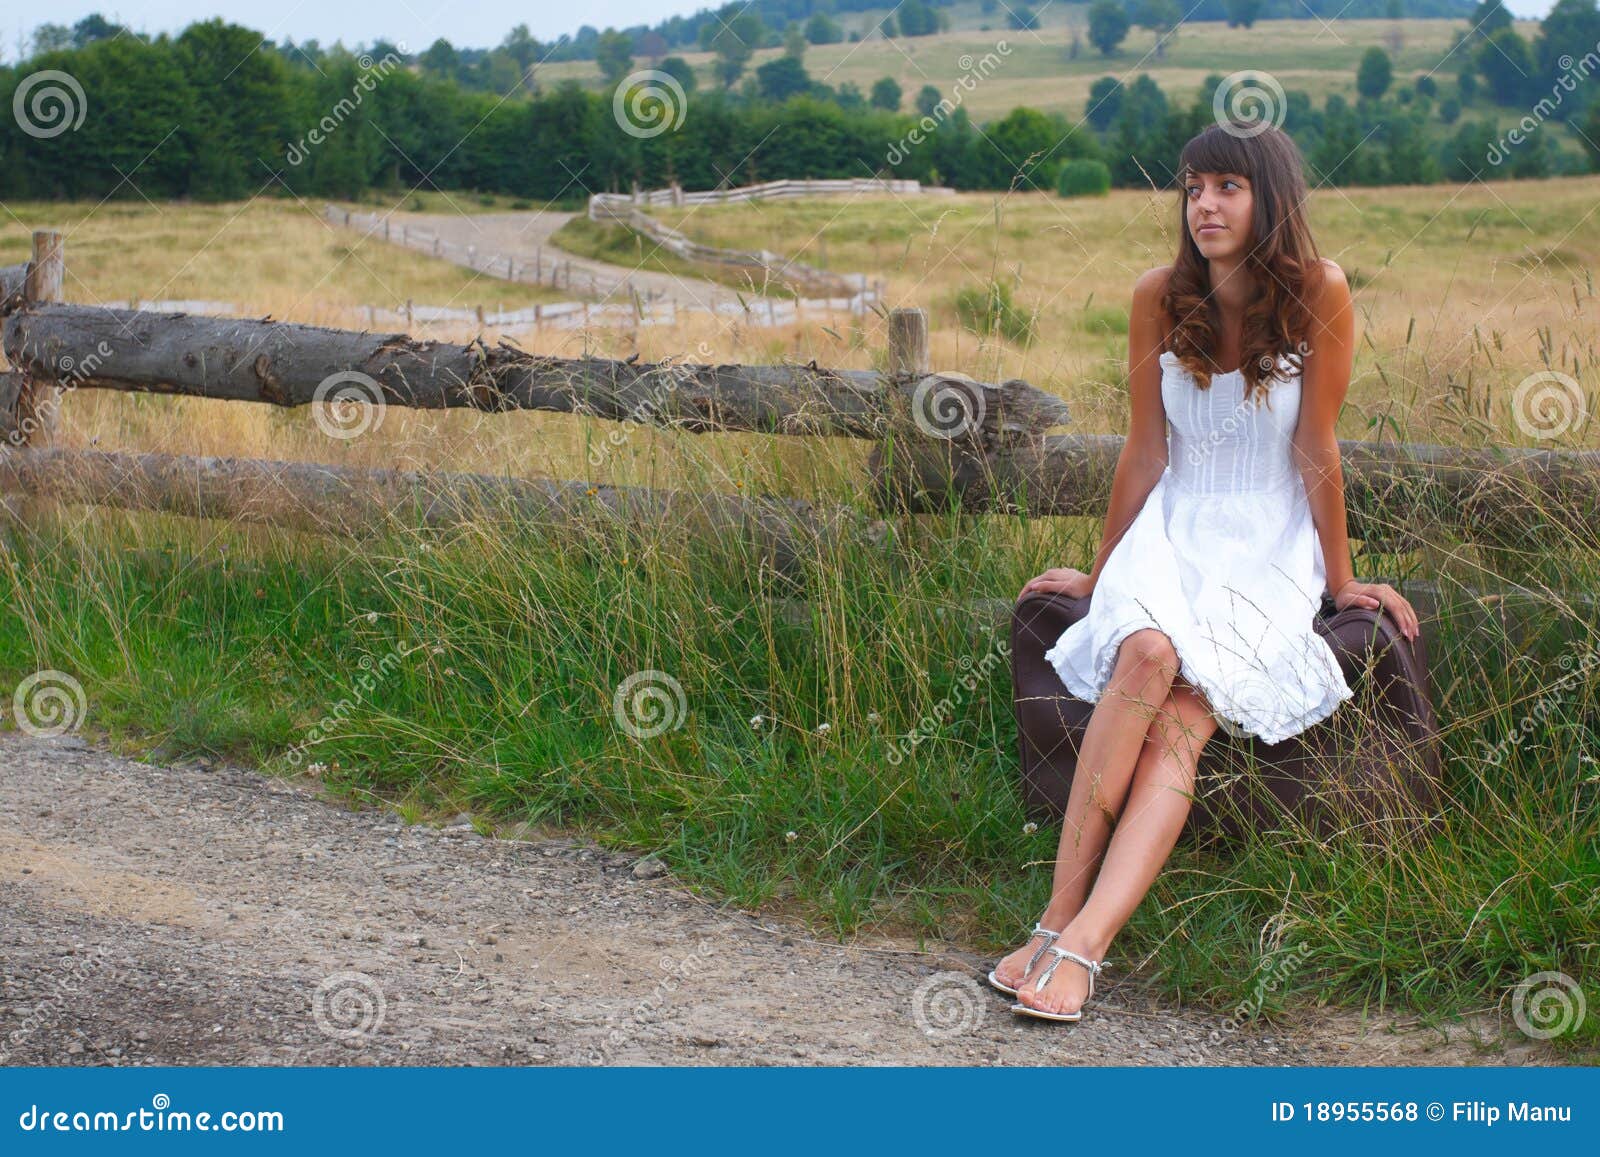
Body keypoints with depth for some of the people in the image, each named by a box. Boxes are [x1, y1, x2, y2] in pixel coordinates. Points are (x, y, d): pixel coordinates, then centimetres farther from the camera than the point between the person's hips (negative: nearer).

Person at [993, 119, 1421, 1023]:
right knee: (1149, 651, -32)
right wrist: (1101, 573, 13)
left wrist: (1340, 578, 2)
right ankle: (1065, 916, -33)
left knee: (1182, 720, -27)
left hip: (1271, 548, -2)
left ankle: (1079, 939, -37)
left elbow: (1316, 449, -4)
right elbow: (1146, 450, 7)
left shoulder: (1318, 294, -10)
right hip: (1174, 526, 2)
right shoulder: (1160, 298, -1)